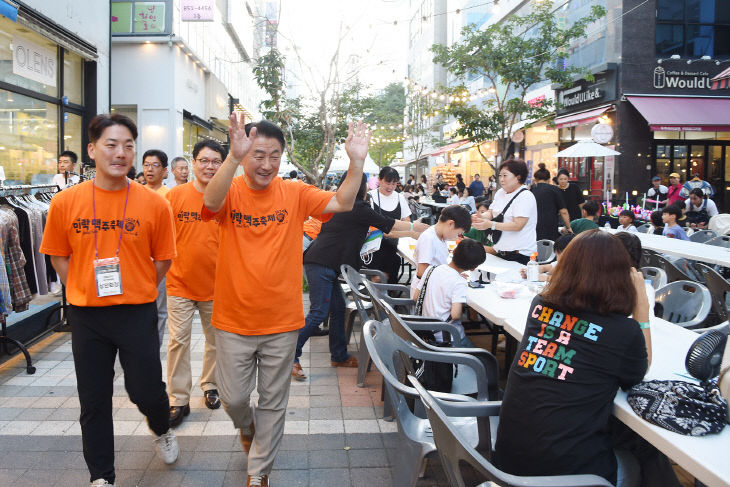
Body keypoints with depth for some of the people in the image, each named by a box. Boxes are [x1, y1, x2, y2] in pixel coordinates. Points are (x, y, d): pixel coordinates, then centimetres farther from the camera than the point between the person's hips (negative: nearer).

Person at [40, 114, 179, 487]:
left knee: (146, 392, 4)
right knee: (94, 402, 11)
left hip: (137, 313, -1)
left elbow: (162, 260, 2)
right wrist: (85, 292, 1)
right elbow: (59, 257, 8)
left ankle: (161, 428, 40)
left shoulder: (154, 204, -8)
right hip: (86, 316, 2)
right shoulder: (65, 202, -4)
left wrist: (134, 292, 0)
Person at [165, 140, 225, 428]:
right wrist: (163, 265, -3)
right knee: (178, 340, 1)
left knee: (216, 339, 15)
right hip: (180, 283, -1)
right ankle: (179, 401, 13)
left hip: (216, 284, 1)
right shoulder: (174, 196, -5)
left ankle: (210, 386, 36)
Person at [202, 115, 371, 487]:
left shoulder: (294, 193, -3)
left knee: (273, 402, 13)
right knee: (233, 397, 13)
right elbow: (211, 201, -31)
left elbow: (341, 203, -12)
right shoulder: (231, 192, -8)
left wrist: (357, 162, -28)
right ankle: (248, 427, 49)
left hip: (282, 320, 1)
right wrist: (233, 157, -48)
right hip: (234, 320, -1)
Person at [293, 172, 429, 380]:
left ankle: (339, 356, 22)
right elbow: (389, 224, -2)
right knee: (319, 313, -9)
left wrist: (411, 233, 28)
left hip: (324, 264, 10)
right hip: (321, 264, -10)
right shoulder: (357, 208, -9)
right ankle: (291, 357, -3)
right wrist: (414, 227, 13)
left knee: (338, 308, 13)